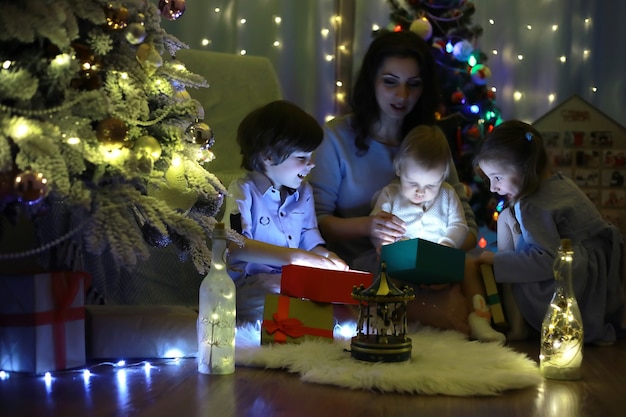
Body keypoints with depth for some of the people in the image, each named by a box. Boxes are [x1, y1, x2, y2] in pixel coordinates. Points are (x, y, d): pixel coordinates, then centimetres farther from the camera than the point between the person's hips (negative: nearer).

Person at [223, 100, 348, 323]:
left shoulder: (303, 191, 15)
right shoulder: (243, 191, -8)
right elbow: (235, 246, -24)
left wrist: (324, 255, -4)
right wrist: (296, 256, -33)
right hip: (250, 286, -6)